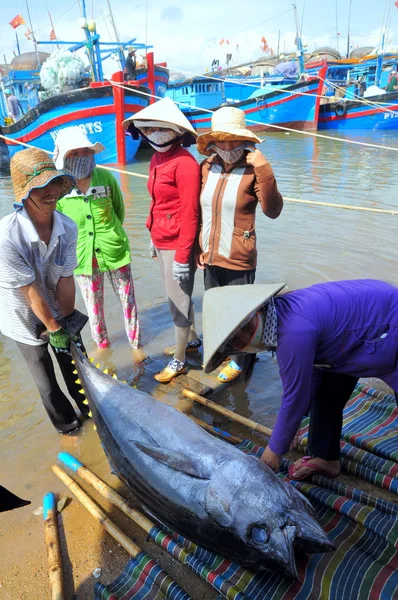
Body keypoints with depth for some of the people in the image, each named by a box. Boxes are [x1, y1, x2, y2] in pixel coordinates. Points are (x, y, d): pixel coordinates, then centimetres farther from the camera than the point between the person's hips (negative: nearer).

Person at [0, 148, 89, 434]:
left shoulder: (68, 228, -18)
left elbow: (66, 280, -14)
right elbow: (32, 293, -25)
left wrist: (67, 321, -11)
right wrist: (54, 328, -15)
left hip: (57, 313, 3)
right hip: (26, 321, -3)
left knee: (75, 365, 20)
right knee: (47, 382, 15)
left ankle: (91, 409, 47)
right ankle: (66, 422, 43)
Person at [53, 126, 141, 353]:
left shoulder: (106, 177, -12)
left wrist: (111, 233, 10)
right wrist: (76, 242, 5)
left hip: (114, 250, 0)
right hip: (82, 256, 0)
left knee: (128, 300, 11)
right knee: (94, 306, 16)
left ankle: (136, 344, 32)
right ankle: (102, 345, 41)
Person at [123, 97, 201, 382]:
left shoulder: (184, 163, -18)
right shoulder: (156, 159, 8)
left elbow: (189, 214, -20)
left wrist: (182, 256, -19)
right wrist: (154, 238, 18)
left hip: (177, 245, -9)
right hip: (161, 242, 9)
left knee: (178, 301, 5)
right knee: (179, 296, 22)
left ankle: (179, 360, 23)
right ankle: (192, 339, 42)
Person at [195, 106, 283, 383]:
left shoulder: (252, 171, -14)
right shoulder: (206, 167, 1)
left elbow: (273, 210, -27)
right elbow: (199, 211, 9)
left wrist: (264, 170, -32)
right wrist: (199, 247, 7)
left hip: (238, 259, -5)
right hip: (210, 256, 6)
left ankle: (239, 360, 34)